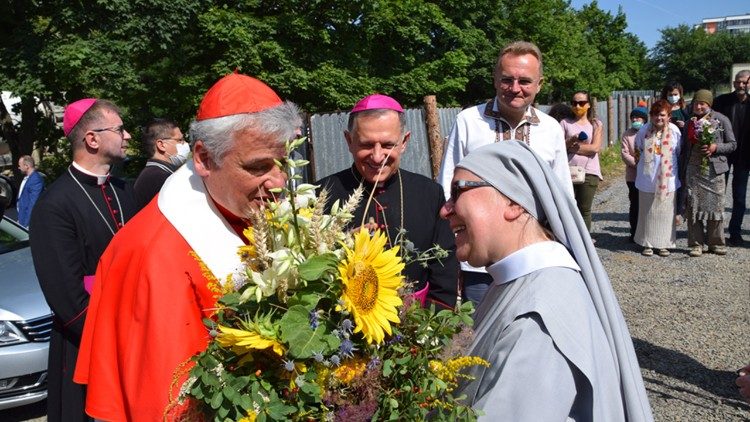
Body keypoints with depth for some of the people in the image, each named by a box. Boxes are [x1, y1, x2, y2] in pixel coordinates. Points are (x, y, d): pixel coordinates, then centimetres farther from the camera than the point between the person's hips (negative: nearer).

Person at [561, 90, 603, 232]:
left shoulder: (596, 124, 8)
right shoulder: (565, 123, 8)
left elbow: (595, 147, -5)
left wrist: (572, 147, -5)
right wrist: (571, 140, -18)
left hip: (589, 172, 0)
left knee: (585, 210, 5)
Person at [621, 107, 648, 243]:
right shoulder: (626, 135, 3)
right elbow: (624, 154, -5)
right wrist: (637, 164, -16)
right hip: (633, 176, 0)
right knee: (635, 204, 6)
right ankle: (634, 232, 14)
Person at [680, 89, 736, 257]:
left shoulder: (721, 120, 0)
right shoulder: (690, 122, 9)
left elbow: (732, 144, 2)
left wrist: (716, 147, -15)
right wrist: (682, 167, 8)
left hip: (714, 170, -2)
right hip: (693, 170, 2)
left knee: (716, 206, 2)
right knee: (693, 207, 1)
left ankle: (716, 243, 14)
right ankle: (696, 244, 8)